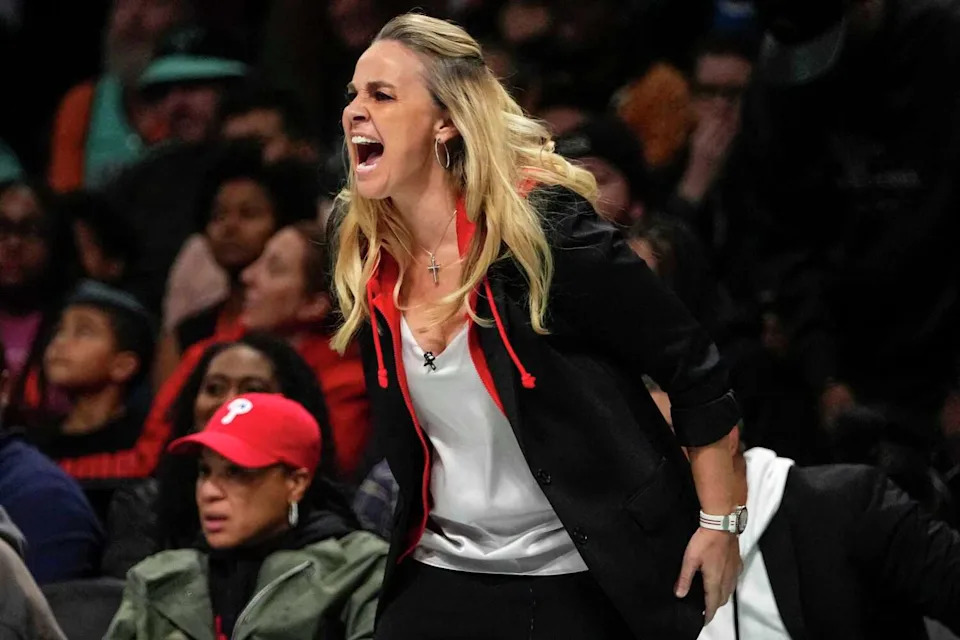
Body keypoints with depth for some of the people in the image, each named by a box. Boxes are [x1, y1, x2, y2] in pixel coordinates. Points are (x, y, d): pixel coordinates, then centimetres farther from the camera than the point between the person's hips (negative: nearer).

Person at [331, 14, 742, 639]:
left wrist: (719, 523, -8)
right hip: (444, 578, 5)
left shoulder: (546, 230, -19)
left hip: (584, 583, -5)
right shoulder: (367, 258, 0)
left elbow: (694, 367, -12)